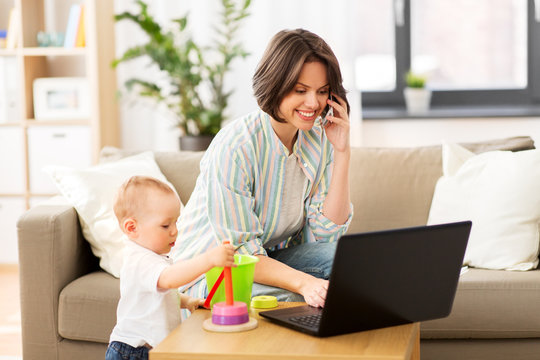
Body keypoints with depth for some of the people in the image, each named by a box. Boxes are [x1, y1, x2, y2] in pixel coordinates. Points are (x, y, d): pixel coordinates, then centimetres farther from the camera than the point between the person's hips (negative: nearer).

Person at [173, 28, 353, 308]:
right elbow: (239, 252, -24)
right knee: (292, 300, -34)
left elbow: (326, 235, -9)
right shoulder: (234, 147, -24)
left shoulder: (319, 139, -5)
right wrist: (304, 283, -40)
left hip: (274, 259, 6)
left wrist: (342, 153, -15)